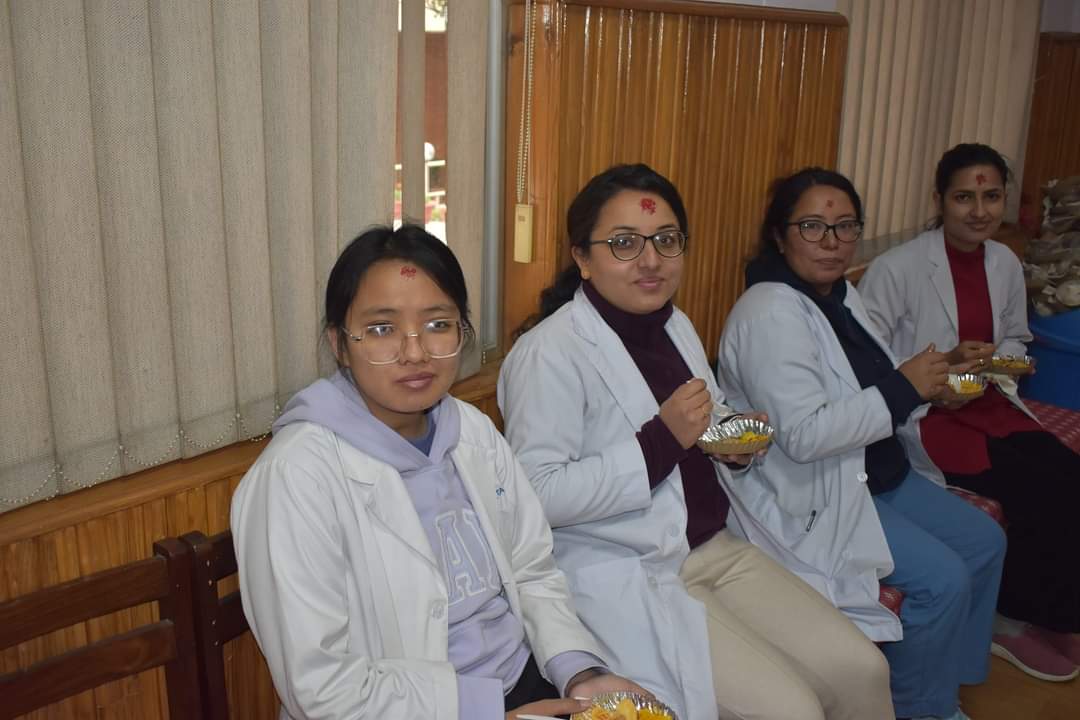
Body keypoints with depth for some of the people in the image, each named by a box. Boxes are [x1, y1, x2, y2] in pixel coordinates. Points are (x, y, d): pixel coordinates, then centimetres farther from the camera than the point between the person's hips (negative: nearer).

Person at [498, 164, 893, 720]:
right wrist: (661, 441, -24)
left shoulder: (675, 325, 9)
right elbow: (537, 495, -22)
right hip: (621, 573, -8)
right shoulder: (548, 353, -16)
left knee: (861, 673, -2)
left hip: (713, 546, 8)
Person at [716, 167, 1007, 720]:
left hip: (877, 473, 10)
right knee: (943, 579, -16)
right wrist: (903, 390, -23)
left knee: (984, 541, 10)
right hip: (811, 498, -10)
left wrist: (924, 381, -1)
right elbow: (803, 435, -30)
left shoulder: (839, 295, 7)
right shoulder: (770, 313, -22)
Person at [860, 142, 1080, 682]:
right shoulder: (896, 269, -14)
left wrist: (999, 364, -1)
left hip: (990, 405, 7)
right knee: (1035, 492, -20)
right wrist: (945, 365, -22)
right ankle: (1018, 618, 5)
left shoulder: (1005, 264, 7)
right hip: (923, 415, -6)